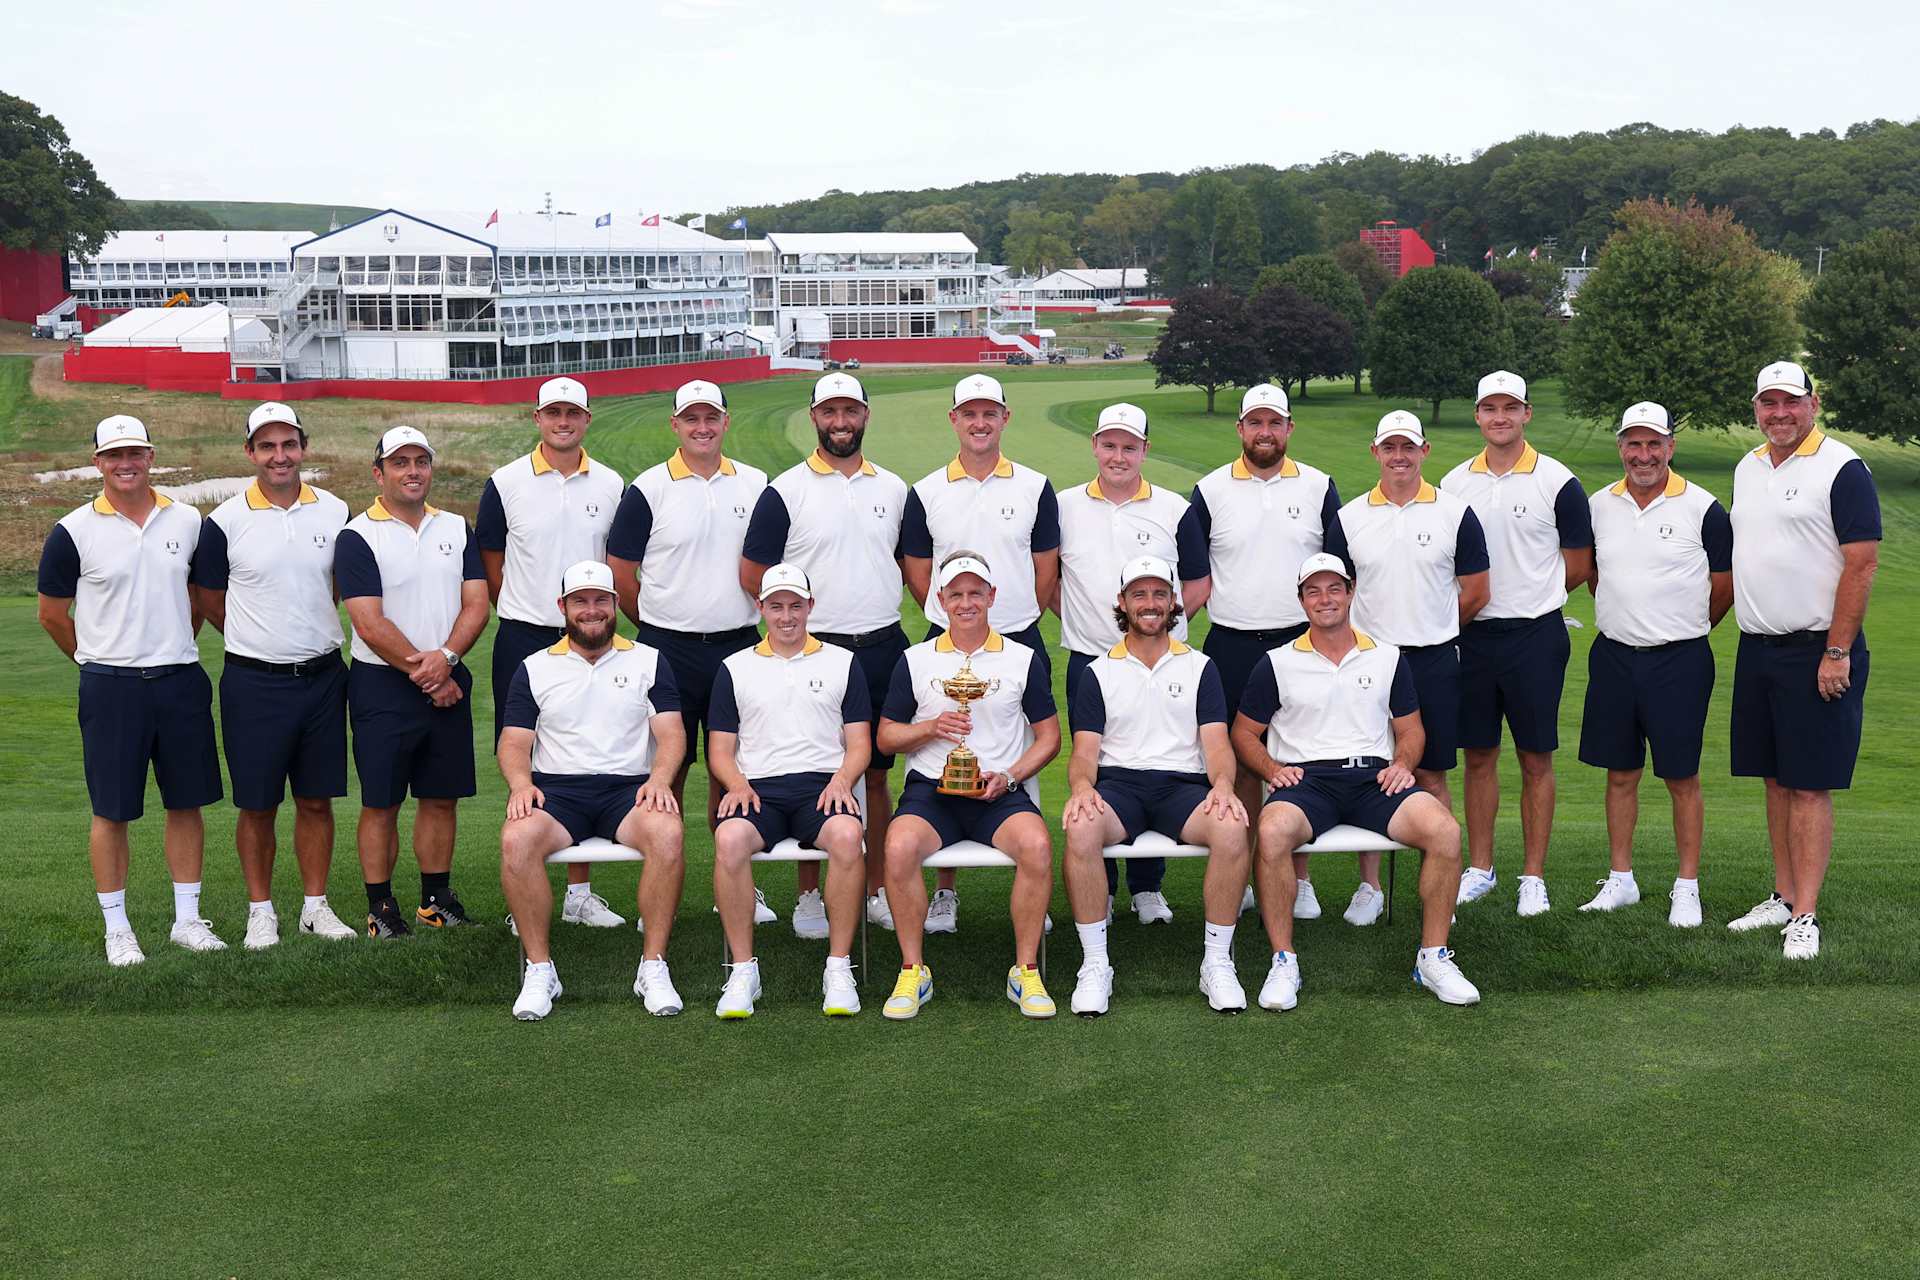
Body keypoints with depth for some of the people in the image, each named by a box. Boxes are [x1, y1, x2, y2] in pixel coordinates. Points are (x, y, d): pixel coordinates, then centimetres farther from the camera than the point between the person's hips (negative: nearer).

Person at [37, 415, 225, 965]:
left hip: (181, 682, 3)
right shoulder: (73, 532, -5)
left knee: (186, 803, 8)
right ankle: (117, 929, 14)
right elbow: (52, 614, 5)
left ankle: (188, 919, 20)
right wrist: (102, 660, 11)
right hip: (110, 689, -3)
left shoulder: (187, 522, 5)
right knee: (112, 811, 3)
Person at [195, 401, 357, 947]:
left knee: (317, 799, 9)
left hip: (322, 676, 2)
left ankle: (316, 905, 20)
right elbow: (209, 597, 7)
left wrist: (313, 635, 12)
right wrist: (257, 640, 8)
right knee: (257, 805, 5)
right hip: (253, 682, -2)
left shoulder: (335, 513, 3)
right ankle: (260, 911, 18)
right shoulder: (225, 521, -4)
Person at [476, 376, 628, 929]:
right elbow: (492, 568, 5)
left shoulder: (611, 485, 7)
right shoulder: (506, 484, 0)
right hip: (523, 640, -2)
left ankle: (580, 893, 15)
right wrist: (529, 615, 5)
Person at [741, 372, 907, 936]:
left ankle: (879, 890, 20)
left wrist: (883, 611, 11)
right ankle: (809, 896, 13)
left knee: (876, 775, 10)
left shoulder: (894, 488, 11)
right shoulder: (784, 492, -2)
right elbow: (752, 574, -1)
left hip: (883, 650, 4)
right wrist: (796, 617, -4)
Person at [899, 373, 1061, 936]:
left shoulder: (1035, 488, 4)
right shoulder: (926, 493, 4)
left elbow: (1046, 572, 8)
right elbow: (918, 574, 8)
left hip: (1020, 645, 0)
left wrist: (1014, 620, 8)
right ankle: (944, 892, 13)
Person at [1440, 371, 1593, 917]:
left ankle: (1533, 877, 10)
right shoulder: (1454, 483, 7)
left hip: (1535, 636, -3)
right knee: (1479, 757, 9)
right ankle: (1479, 869, 19)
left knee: (1536, 759, 2)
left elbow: (1579, 563, 1)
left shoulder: (1557, 482, -3)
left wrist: (1526, 598, 3)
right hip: (1472, 636, 3)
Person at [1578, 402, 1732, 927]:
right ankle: (1621, 880, 21)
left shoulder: (1702, 509, -7)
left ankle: (1687, 888, 12)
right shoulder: (1599, 506, 5)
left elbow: (1724, 587, 2)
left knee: (1682, 779, 2)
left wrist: (1684, 629, 11)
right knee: (1620, 774, 10)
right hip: (1613, 657, 4)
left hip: (1679, 661, -4)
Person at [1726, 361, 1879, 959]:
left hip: (1816, 653, -7)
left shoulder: (1842, 468, -10)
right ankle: (1783, 898, 21)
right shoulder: (1748, 469, 12)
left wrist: (1837, 653, -17)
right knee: (1775, 780, 12)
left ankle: (1805, 917, 0)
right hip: (1756, 650, 7)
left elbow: (1862, 563, -14)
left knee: (1810, 786, -4)